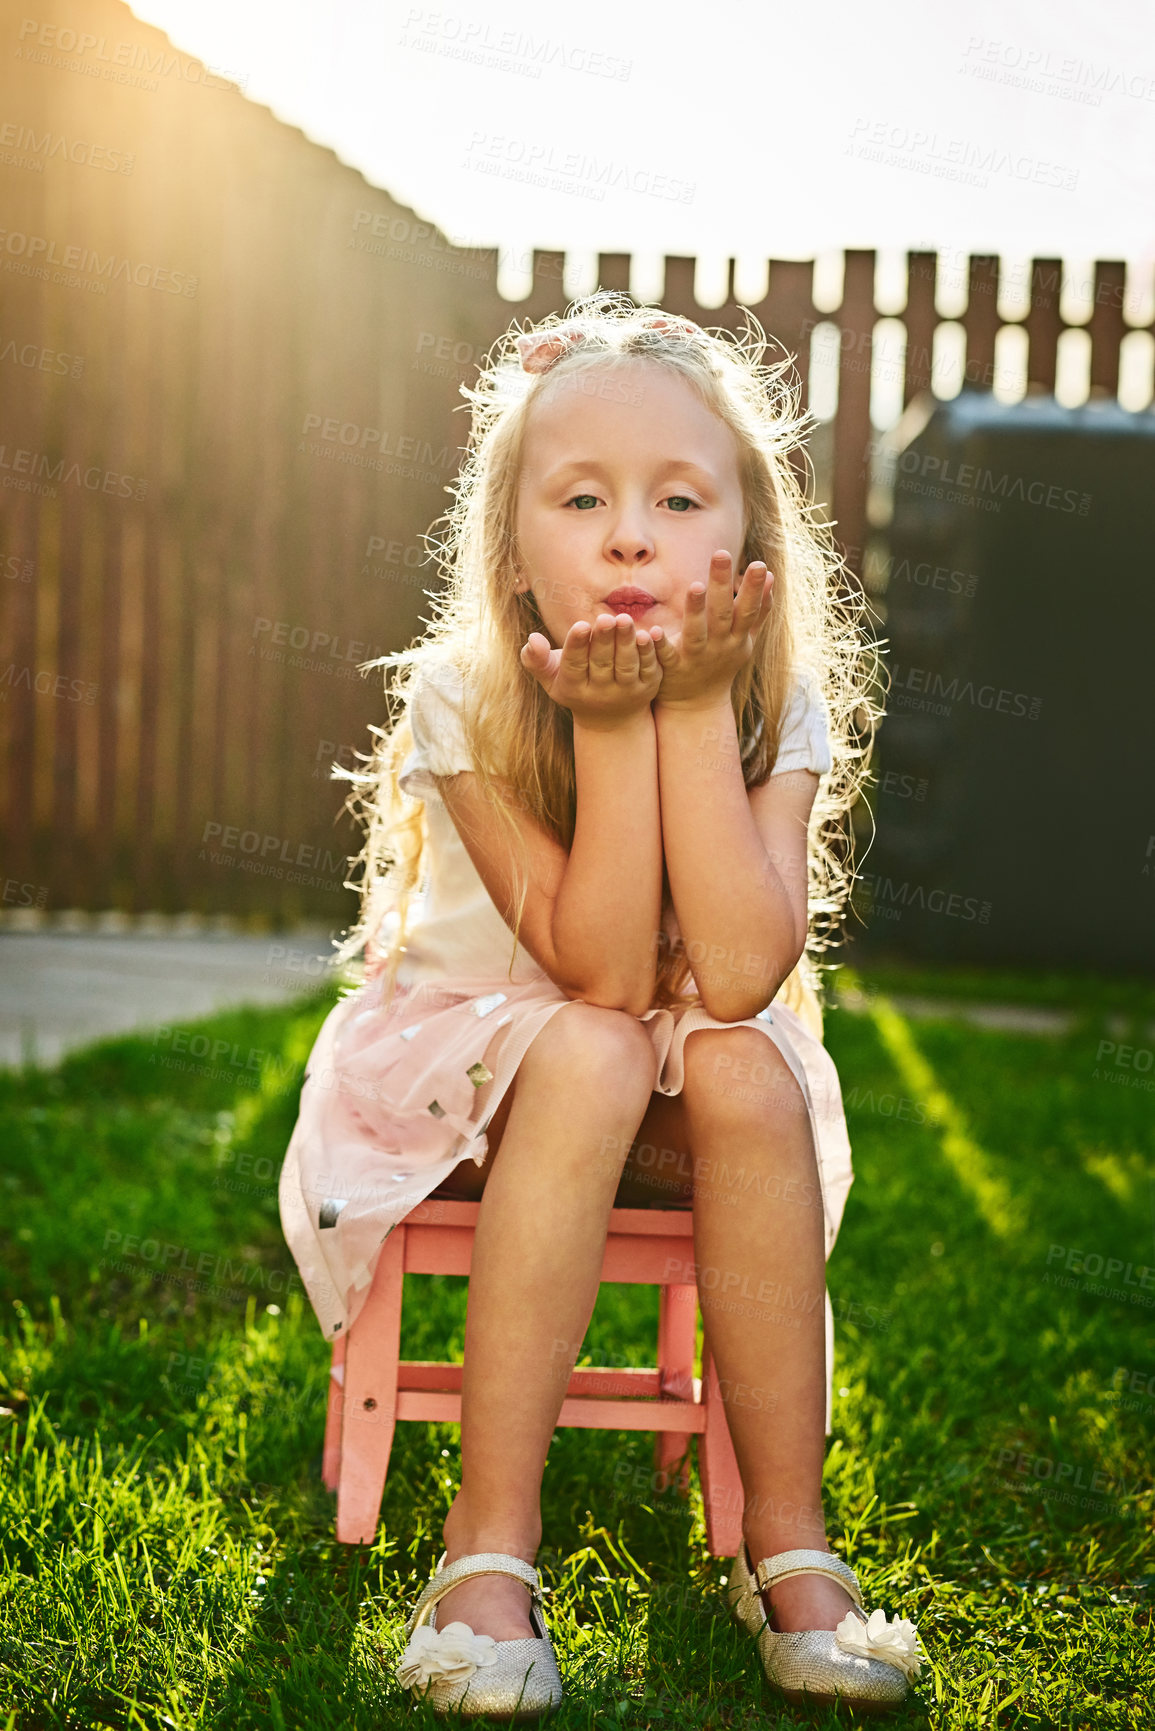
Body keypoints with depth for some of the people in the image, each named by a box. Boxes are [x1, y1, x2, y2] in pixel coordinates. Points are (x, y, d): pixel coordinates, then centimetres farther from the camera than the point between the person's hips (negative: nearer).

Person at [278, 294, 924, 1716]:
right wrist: (613, 726, -34)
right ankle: (491, 1542, -30)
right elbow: (600, 976, -27)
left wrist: (694, 709, -33)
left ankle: (786, 1536, -21)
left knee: (750, 1068, -30)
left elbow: (736, 976, -30)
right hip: (470, 1061, -2)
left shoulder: (782, 708, -16)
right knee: (591, 1058, -34)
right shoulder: (464, 699, -21)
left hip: (690, 1103, 2)